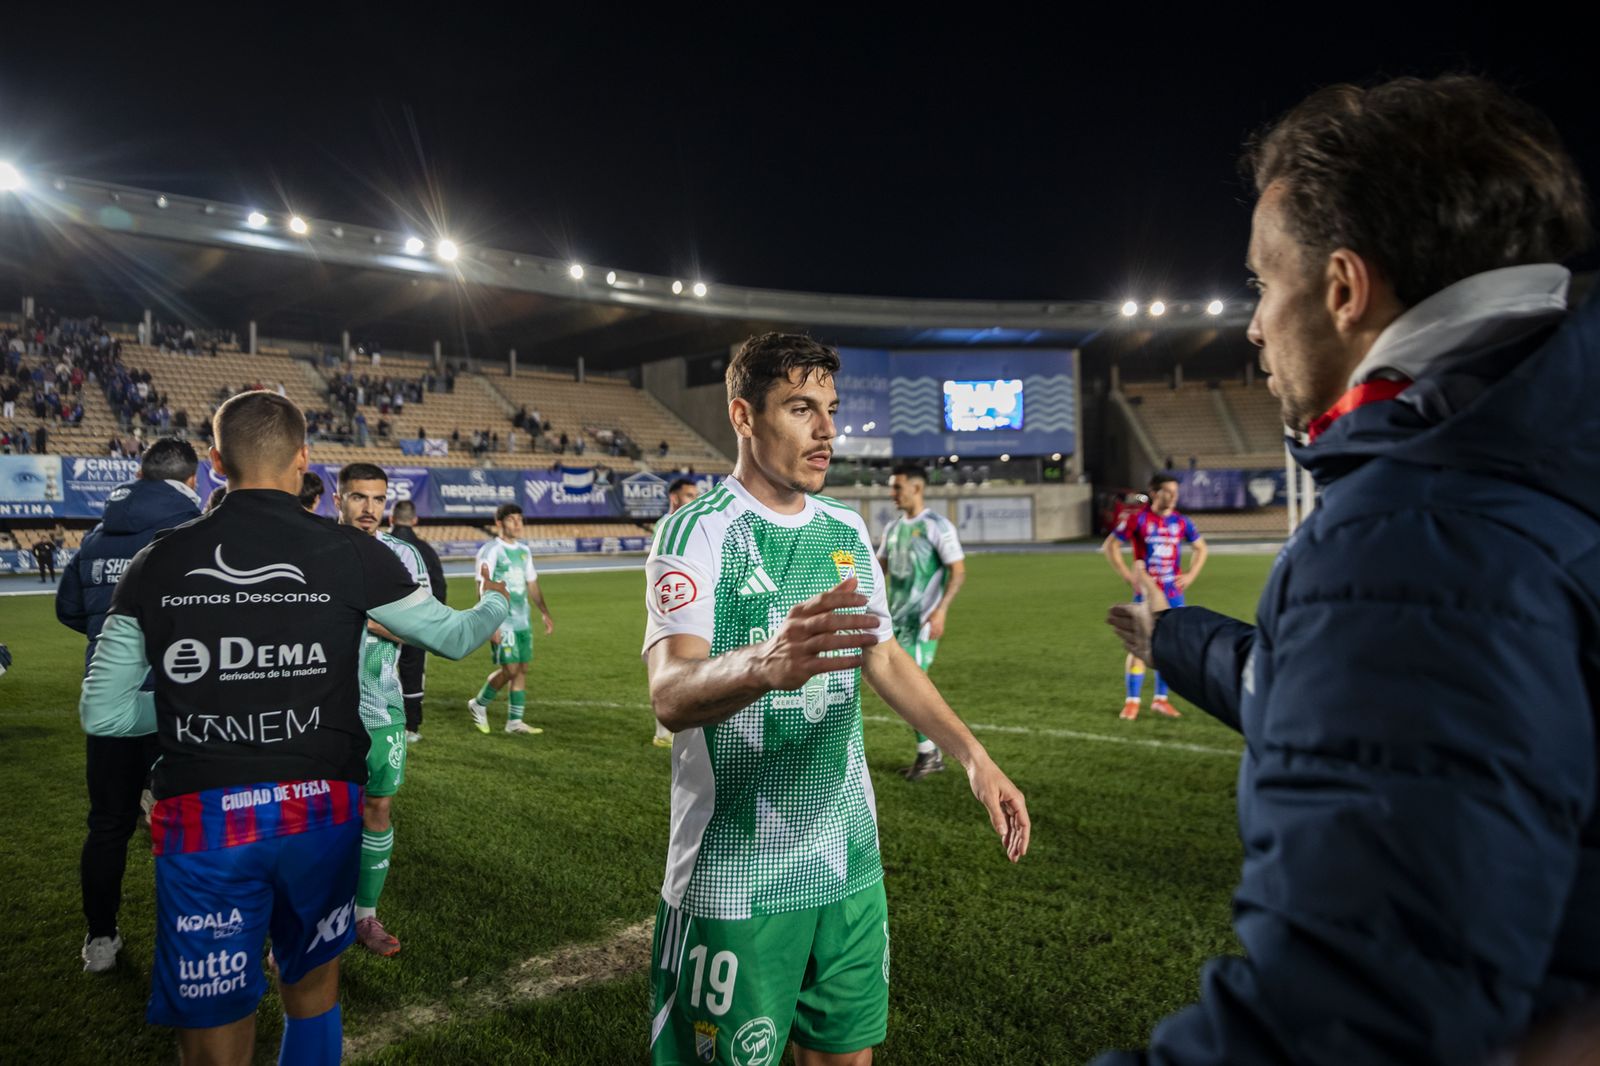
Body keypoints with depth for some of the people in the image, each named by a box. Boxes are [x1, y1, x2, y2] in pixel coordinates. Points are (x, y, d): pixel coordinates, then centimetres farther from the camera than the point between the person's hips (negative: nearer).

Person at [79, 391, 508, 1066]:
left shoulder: (158, 563, -1)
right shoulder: (349, 554, -5)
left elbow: (102, 713, 4)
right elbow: (452, 637, 8)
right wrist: (497, 603, 29)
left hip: (202, 819, 0)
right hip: (320, 809, 0)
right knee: (312, 990, 24)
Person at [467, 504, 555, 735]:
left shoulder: (524, 549, 13)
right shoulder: (490, 551, -9)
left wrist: (545, 612, 17)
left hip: (523, 621, 7)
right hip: (502, 621, -7)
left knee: (522, 669, 5)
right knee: (510, 669, -9)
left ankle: (514, 721, 12)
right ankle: (479, 704, 15)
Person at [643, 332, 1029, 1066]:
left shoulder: (846, 529, 5)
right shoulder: (698, 530, -15)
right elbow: (670, 695, -29)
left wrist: (972, 756, 5)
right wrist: (763, 664, -50)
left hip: (849, 858, 6)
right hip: (737, 876, -6)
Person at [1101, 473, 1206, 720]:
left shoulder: (1181, 522, 6)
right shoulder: (1137, 519, -7)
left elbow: (1201, 548, 20)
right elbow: (1109, 546, -3)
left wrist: (1191, 575, 6)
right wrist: (1127, 576, -10)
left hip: (1174, 594, 4)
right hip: (1146, 593, -4)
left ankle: (1160, 699, 20)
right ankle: (1131, 701, 3)